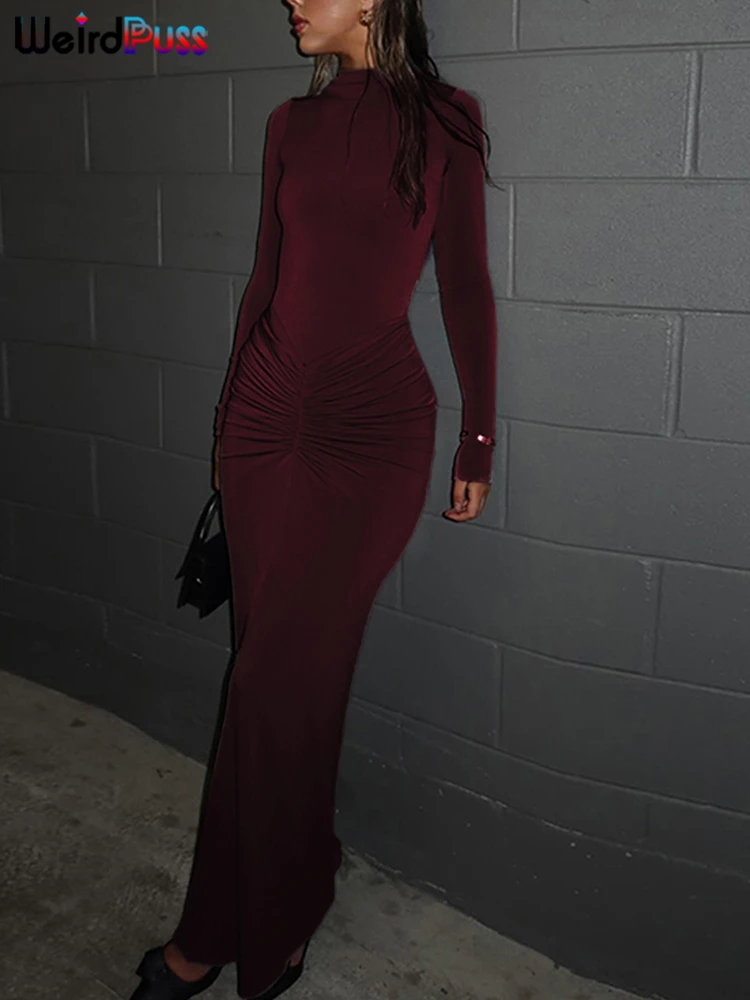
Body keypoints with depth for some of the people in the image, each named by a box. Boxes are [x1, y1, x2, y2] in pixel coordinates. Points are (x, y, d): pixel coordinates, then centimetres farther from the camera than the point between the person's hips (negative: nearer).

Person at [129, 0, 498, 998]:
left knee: (277, 682, -5)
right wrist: (230, 413, 18)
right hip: (267, 416, 4)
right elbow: (268, 276, 15)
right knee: (289, 674, 9)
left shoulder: (442, 121, -1)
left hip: (375, 429, -4)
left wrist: (479, 439, 1)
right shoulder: (292, 123, 11)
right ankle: (280, 917, 28)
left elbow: (466, 288, 0)